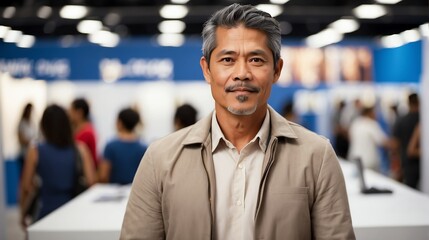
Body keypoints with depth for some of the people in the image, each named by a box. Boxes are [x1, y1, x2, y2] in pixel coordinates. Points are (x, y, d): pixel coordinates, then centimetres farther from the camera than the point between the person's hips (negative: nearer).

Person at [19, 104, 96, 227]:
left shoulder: (35, 151, -4)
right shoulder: (80, 149, -2)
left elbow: (26, 187, -1)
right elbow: (91, 181, -5)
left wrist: (23, 214, 12)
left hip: (47, 211, -2)